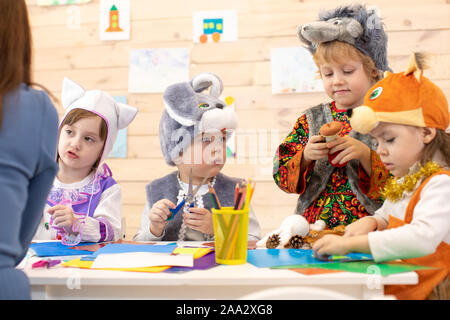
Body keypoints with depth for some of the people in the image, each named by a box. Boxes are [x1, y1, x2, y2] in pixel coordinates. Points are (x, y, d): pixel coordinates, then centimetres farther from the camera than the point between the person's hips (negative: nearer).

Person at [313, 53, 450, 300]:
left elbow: (424, 237, -30)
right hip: (389, 287, 8)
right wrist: (371, 222, 4)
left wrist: (349, 244, -30)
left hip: (419, 293, -8)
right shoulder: (401, 184, 13)